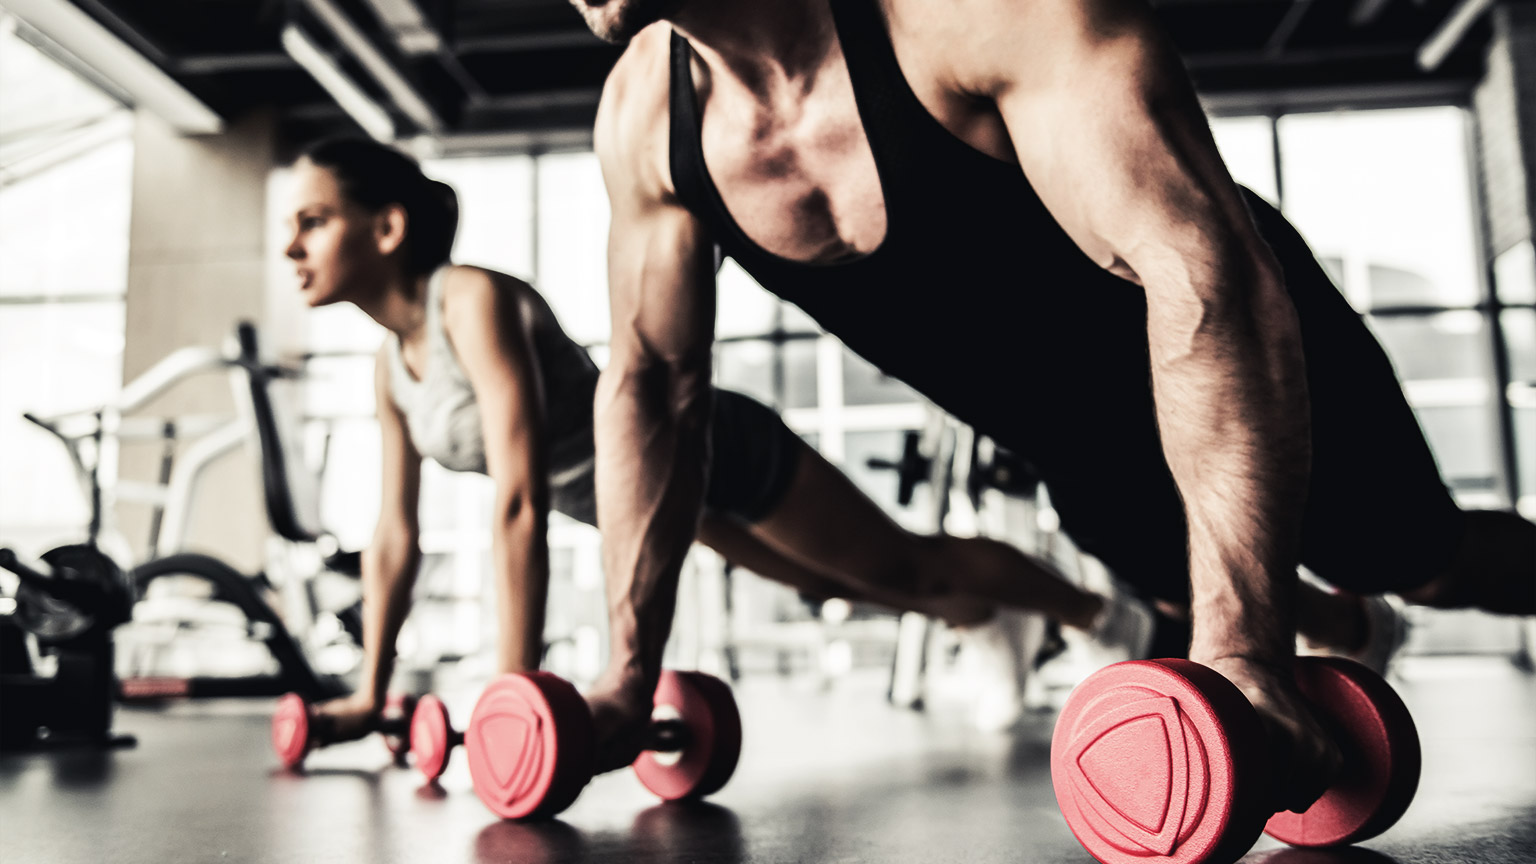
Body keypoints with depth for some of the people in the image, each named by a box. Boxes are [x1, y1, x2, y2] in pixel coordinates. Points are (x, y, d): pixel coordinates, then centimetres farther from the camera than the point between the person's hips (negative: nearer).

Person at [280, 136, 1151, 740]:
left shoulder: (477, 302, -32)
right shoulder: (389, 364, -5)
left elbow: (521, 502, -38)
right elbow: (396, 535, 2)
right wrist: (371, 693, 4)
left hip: (720, 448, -8)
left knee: (906, 563, 9)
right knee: (840, 582, 27)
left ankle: (1116, 617, 33)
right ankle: (979, 627, 55)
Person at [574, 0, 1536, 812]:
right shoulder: (644, 116, -18)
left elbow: (1209, 273, -43)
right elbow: (653, 382, -10)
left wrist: (1241, 647, -49)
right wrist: (627, 680, -10)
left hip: (1246, 345, -4)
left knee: (1432, 566, 11)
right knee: (1187, 589, 26)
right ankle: (1340, 630, 58)